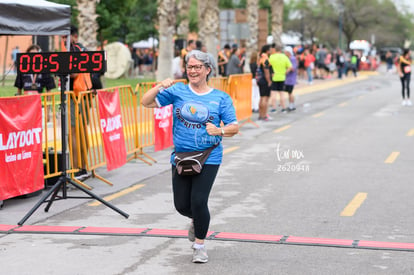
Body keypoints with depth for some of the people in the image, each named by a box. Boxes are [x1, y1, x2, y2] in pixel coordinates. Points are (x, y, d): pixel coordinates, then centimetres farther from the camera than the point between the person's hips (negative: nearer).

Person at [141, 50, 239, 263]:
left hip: (208, 158, -2)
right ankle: (197, 220, 44)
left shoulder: (221, 98, 2)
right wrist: (159, 87, -17)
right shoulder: (178, 91, 3)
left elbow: (234, 127, 1)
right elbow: (147, 102, 0)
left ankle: (200, 245, 11)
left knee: (199, 201, -11)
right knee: (181, 205, 6)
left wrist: (219, 131, -19)